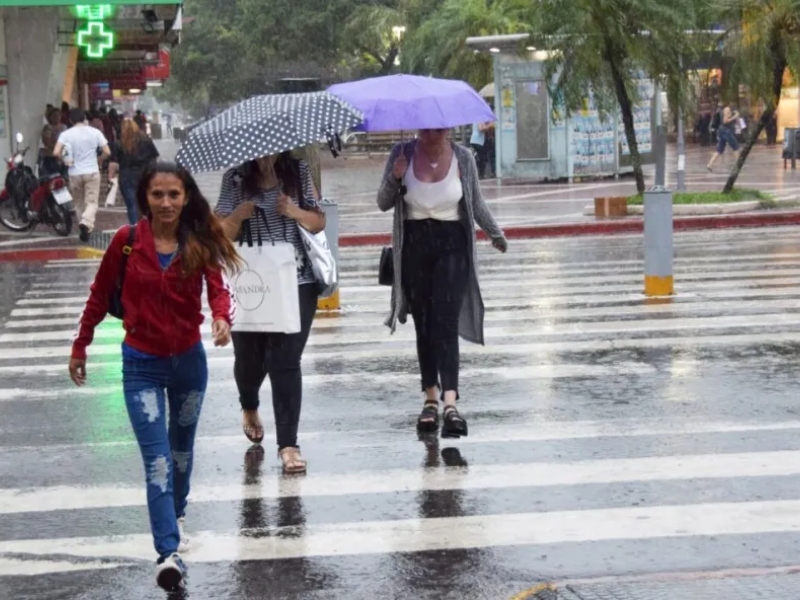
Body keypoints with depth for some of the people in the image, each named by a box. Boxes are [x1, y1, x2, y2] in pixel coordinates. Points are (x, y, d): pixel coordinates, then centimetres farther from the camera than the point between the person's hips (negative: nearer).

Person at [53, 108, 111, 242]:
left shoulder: (66, 134, -3)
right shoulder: (95, 132, -1)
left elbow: (56, 152, -15)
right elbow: (107, 152, -3)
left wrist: (64, 159, 4)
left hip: (75, 173, 1)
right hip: (92, 171, -1)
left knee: (79, 202, 17)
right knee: (92, 202, -1)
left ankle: (85, 227, 21)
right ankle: (86, 224, -25)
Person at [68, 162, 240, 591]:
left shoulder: (200, 243, -7)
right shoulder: (126, 241, -10)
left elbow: (218, 287, -18)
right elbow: (100, 296, 0)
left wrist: (222, 318, -40)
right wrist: (80, 347, 6)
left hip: (189, 361, 2)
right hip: (142, 365, -2)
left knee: (182, 450, 21)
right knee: (156, 459, -13)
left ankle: (176, 516, 46)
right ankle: (169, 554, -19)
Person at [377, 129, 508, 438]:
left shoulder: (463, 157, 0)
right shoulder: (402, 154, 1)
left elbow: (476, 203, 12)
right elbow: (383, 204, 3)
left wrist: (495, 233, 2)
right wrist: (395, 179, -15)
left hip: (451, 244, -2)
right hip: (414, 245, 2)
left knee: (446, 324, -13)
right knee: (423, 326, 9)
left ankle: (450, 403, -21)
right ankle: (430, 399, 18)